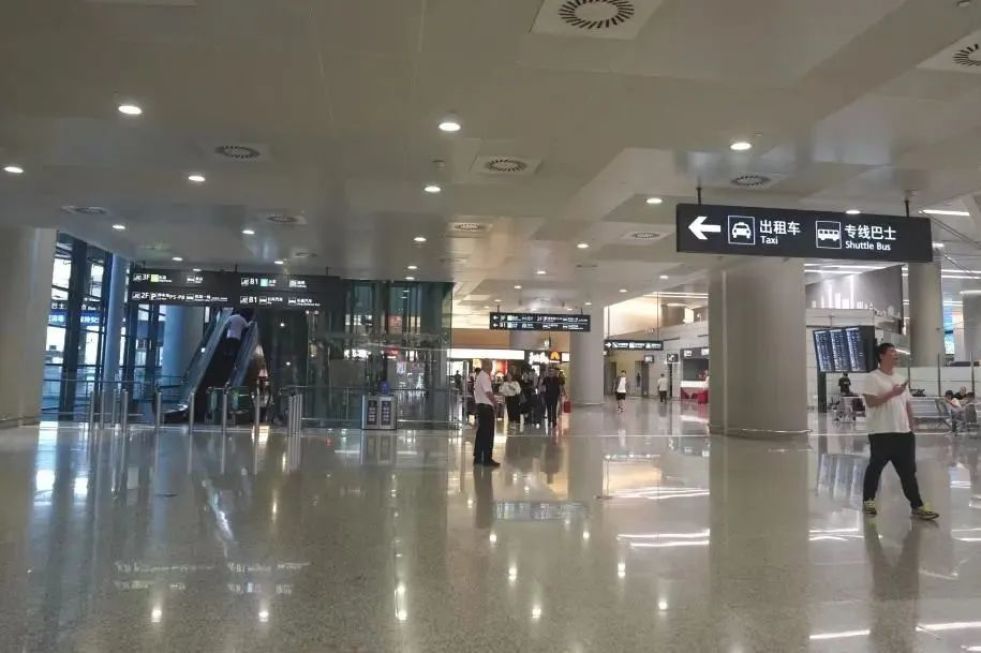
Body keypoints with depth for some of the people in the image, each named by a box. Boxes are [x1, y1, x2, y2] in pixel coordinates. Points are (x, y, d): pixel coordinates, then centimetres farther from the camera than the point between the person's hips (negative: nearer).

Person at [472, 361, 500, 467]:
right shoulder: (484, 376, -16)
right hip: (486, 406, -10)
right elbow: (488, 392, -21)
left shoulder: (478, 376, 14)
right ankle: (487, 459, -1)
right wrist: (495, 402, -10)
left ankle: (477, 458, 17)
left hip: (480, 405, 10)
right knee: (488, 433, -4)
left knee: (481, 432, 13)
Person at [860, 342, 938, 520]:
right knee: (875, 468, 4)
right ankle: (868, 501, 17)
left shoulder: (900, 378, 16)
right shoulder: (872, 377, -8)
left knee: (908, 471, 6)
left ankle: (917, 506, 10)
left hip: (903, 432, 7)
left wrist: (911, 428, 14)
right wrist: (892, 393, -22)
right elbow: (870, 402, -18)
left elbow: (908, 404, 18)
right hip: (881, 433, -7)